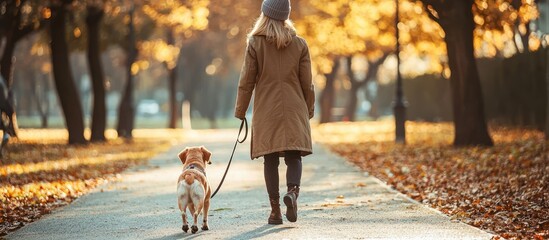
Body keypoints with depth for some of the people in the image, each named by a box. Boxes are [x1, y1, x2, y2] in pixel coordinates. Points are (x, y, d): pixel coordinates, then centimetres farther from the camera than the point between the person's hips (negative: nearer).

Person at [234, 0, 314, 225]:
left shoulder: (255, 43, -3)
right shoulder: (300, 44, 3)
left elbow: (246, 81, -2)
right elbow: (307, 83, 5)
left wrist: (240, 111, 8)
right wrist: (309, 109, 18)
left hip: (266, 110, -1)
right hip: (294, 109, 1)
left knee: (270, 159, 4)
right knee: (293, 156, 3)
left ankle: (275, 209, 1)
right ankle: (293, 190, -24)